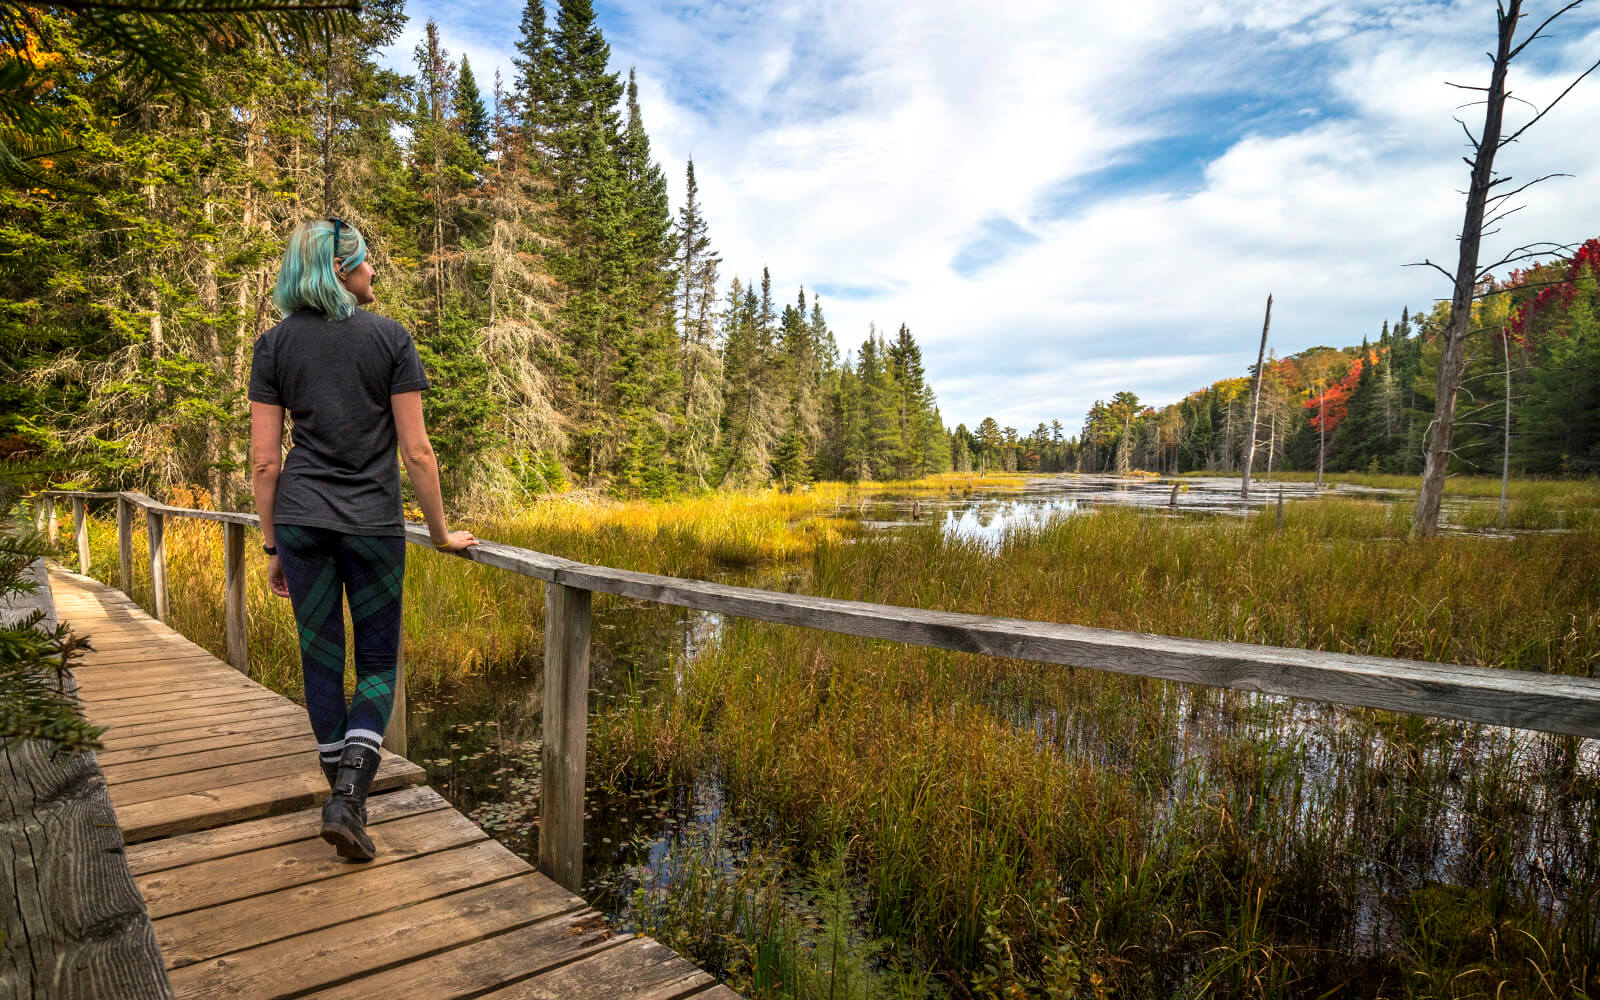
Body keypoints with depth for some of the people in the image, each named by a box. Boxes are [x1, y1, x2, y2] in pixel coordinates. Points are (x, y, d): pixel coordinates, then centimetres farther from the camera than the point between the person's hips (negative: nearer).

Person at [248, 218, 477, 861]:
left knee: (321, 661, 14)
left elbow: (264, 461, 1)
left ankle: (345, 796, 26)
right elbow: (417, 452, -6)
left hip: (300, 518, 3)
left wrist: (272, 546, 9)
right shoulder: (390, 338, -4)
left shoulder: (275, 344, 3)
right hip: (373, 522, -2)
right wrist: (440, 532, 3)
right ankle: (348, 798, -3)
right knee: (378, 662, 11)